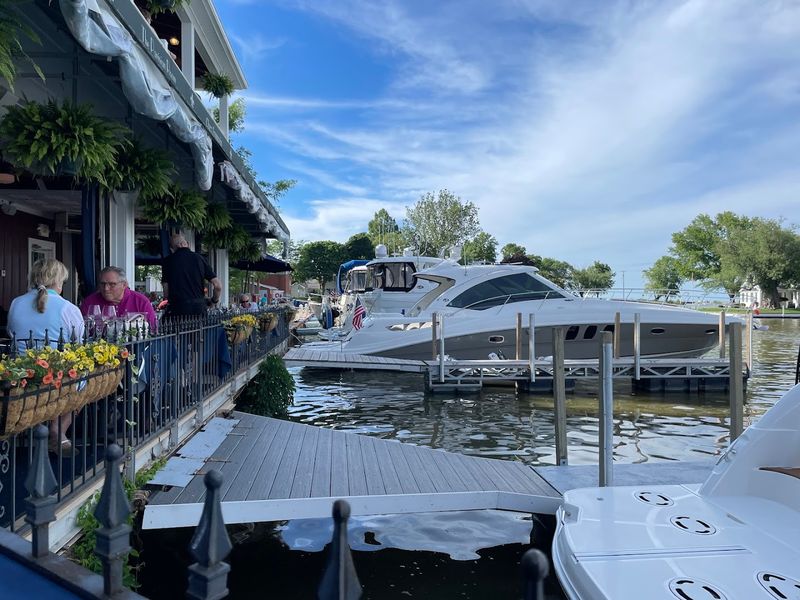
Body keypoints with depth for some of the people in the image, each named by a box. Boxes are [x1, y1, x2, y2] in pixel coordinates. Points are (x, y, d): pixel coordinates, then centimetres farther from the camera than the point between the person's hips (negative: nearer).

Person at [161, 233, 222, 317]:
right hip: (199, 308, 2)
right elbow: (218, 286, 2)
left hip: (177, 309, -2)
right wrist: (214, 300, 20)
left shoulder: (168, 261, 4)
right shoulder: (199, 258, 7)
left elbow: (166, 293, 1)